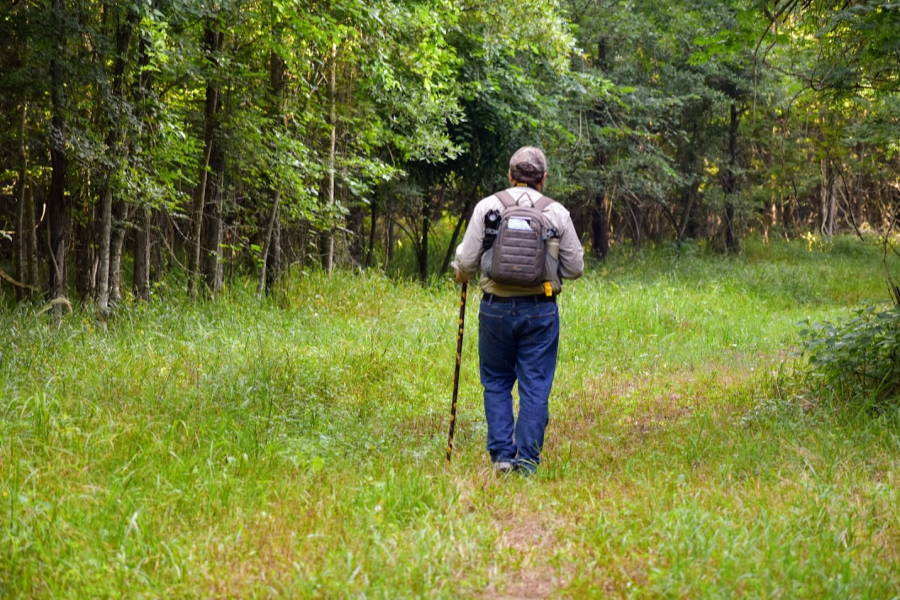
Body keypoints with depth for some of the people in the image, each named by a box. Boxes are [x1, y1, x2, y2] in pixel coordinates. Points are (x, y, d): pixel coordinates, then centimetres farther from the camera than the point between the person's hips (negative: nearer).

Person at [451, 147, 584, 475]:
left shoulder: (487, 207, -2)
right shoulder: (557, 213, 0)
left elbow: (467, 261, -2)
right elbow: (575, 268, 5)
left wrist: (462, 273, 20)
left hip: (496, 308, 0)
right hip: (540, 310, 0)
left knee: (496, 383, 13)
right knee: (535, 386, 5)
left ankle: (502, 454, 8)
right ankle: (527, 460, 4)